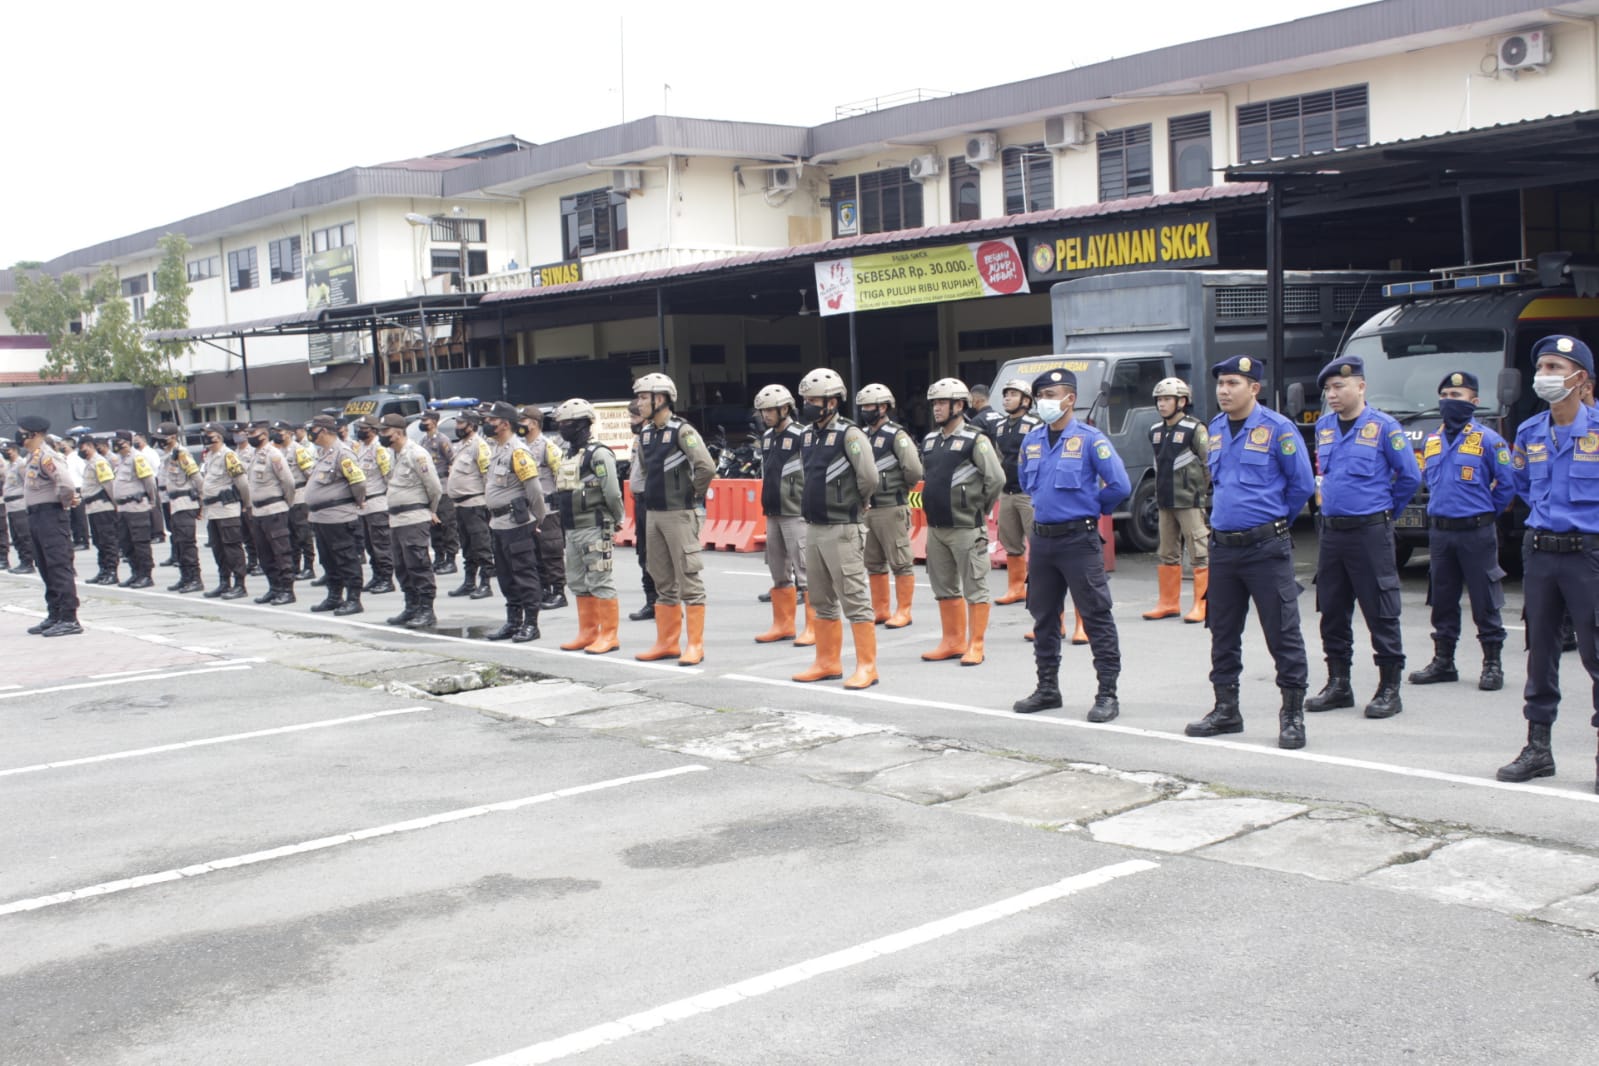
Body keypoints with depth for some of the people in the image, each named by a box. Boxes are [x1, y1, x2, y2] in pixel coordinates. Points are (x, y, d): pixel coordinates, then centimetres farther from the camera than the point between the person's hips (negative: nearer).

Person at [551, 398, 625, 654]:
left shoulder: (599, 454, -13)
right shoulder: (568, 455, 16)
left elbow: (612, 492, -17)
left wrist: (617, 519, -5)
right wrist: (564, 526, 15)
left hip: (594, 529, -9)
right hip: (572, 529, 9)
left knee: (601, 582, -6)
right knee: (579, 583, 14)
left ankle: (609, 635, -1)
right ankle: (587, 632, 22)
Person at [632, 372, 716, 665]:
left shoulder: (682, 431, -14)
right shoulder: (645, 434, 11)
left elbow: (706, 467, -24)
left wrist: (694, 494, -11)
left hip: (680, 514, -8)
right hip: (654, 514, 8)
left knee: (689, 580, -4)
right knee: (663, 582, 13)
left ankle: (695, 645, 0)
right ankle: (667, 643, 20)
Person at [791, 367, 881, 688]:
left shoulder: (849, 435, -12)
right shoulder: (807, 435, 12)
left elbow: (868, 478, -18)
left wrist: (854, 504, -2)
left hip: (842, 529, -8)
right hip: (814, 527, 8)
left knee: (854, 599, -5)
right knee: (822, 600, 14)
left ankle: (867, 667, -1)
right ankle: (828, 662, 24)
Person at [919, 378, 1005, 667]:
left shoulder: (975, 440, -10)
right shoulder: (929, 441, 13)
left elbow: (997, 478, -15)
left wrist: (980, 509, -6)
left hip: (966, 529, -8)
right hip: (936, 527, 8)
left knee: (975, 589, -1)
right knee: (945, 588, 14)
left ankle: (975, 646, 3)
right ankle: (953, 642, 24)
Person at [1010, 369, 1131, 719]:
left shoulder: (1089, 439, -11)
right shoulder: (1032, 440, 8)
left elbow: (1120, 485, -14)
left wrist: (1093, 507, 0)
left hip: (1079, 539, -7)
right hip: (1041, 539, 7)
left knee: (1096, 618, -3)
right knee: (1043, 617, 14)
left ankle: (1107, 694, 2)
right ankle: (1047, 688, 25)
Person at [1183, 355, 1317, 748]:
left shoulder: (1277, 429, -8)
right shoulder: (1215, 430, 11)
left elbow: (1302, 484, -4)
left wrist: (1274, 521, 6)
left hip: (1266, 548, -6)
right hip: (1222, 548, 6)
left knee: (1282, 633, -3)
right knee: (1222, 633, 12)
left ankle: (1292, 714, 5)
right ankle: (1226, 709, 24)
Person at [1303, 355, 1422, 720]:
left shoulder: (1383, 427, -7)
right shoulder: (1323, 427, 10)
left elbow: (1409, 476, -2)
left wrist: (1386, 509, 7)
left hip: (1370, 532, -6)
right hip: (1330, 530, 6)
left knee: (1381, 613, -2)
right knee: (1332, 612, 11)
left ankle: (1389, 689, 5)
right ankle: (1338, 684, 21)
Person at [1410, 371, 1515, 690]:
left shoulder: (1488, 440, -6)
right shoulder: (1431, 441, 12)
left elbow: (1508, 484, -4)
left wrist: (1486, 512, 4)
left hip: (1476, 534, -5)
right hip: (1439, 532, 6)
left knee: (1485, 603, 0)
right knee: (1442, 602, 11)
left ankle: (1492, 664, 7)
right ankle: (1443, 662, 20)